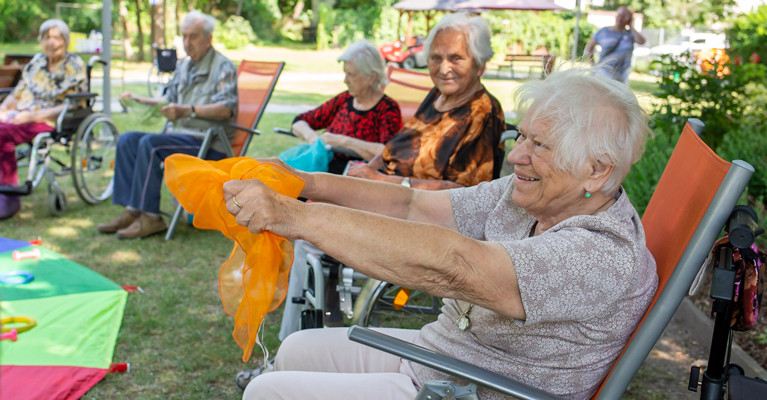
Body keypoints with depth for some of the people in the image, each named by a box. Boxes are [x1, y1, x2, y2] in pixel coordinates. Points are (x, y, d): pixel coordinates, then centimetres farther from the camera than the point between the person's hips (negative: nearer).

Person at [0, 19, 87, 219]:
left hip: (49, 121, -6)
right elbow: (17, 94, 21)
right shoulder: (37, 61, 18)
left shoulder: (74, 65, 2)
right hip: (21, 115, 6)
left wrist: (33, 115, -16)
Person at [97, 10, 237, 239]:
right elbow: (169, 101, 30)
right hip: (182, 135, 9)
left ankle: (150, 217, -25)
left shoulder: (223, 68, -6)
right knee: (127, 140, -6)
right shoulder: (185, 67, 19)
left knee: (150, 143, -28)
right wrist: (139, 100, 16)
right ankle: (132, 210, -12)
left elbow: (226, 109, -22)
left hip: (210, 144, -8)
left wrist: (188, 110, -34)